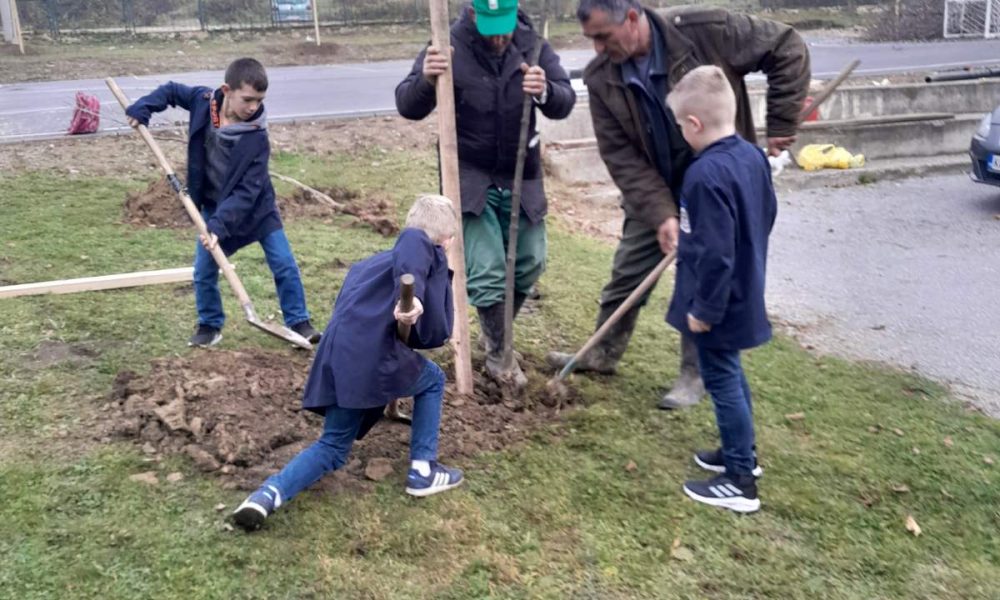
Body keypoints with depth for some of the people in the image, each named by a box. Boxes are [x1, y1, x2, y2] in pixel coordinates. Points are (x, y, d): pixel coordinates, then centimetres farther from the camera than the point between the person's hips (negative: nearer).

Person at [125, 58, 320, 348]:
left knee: (285, 265, -2)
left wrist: (220, 225, -38)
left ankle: (298, 322, 12)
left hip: (256, 208, -3)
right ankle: (210, 325, 23)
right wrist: (142, 108, -12)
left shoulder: (256, 138, -27)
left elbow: (246, 192, -30)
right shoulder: (203, 100, -18)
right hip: (213, 207, 3)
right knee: (204, 272, 4)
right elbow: (171, 90, 5)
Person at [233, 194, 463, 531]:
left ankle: (270, 493, -5)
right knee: (432, 381, 24)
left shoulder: (371, 263, 31)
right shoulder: (433, 255, 8)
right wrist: (410, 294, -31)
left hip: (338, 357, 7)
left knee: (332, 448, 19)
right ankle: (423, 472, 22)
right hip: (373, 351, -7)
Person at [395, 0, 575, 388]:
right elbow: (407, 107, -17)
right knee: (487, 271, -5)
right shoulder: (449, 46, -14)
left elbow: (565, 102, -14)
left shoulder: (532, 45, -6)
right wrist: (426, 80, -40)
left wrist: (545, 91, -38)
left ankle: (497, 331, 37)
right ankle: (497, 352, 16)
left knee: (530, 263, 13)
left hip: (521, 177, 4)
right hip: (469, 177, -4)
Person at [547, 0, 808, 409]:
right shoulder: (601, 78, -13)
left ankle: (694, 373, 19)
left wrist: (780, 125, -15)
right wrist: (660, 213, -22)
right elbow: (621, 157, -14)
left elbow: (787, 49, -14)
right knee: (627, 274, 10)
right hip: (654, 191, 4)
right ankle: (604, 354, 31)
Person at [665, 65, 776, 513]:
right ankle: (741, 453, 39)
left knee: (722, 381, 3)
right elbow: (766, 216, 14)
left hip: (718, 303, -9)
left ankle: (740, 482, 14)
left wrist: (705, 309, -18)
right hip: (745, 294, 9)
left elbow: (714, 253, -28)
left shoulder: (706, 174, -27)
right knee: (731, 374, 23)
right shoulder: (753, 156, 2)